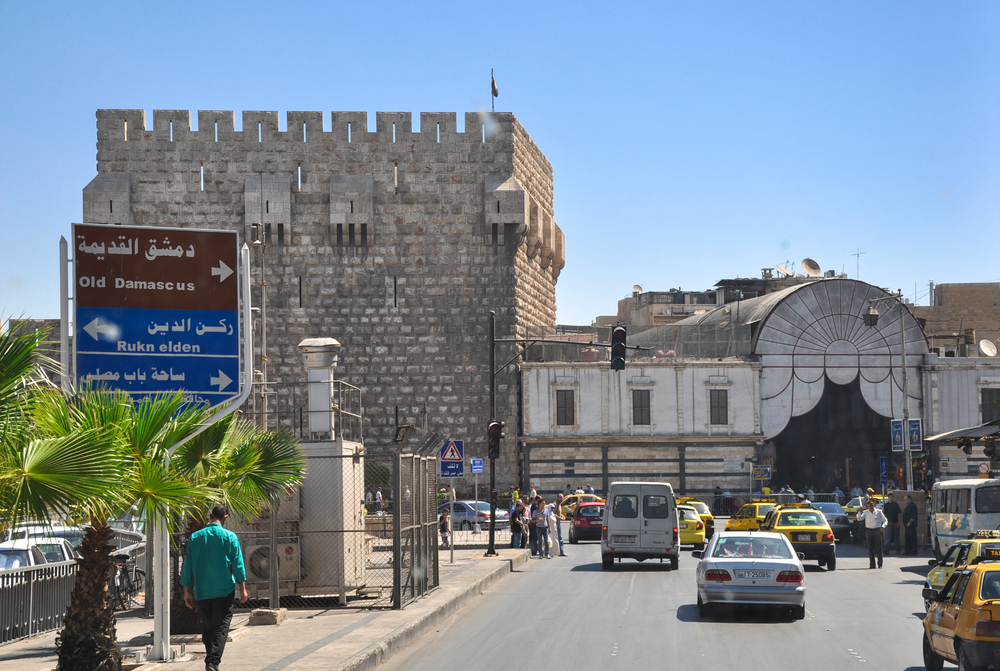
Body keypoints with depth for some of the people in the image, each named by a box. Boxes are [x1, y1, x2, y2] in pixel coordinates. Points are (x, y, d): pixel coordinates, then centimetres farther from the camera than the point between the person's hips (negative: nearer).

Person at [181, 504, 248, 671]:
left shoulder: (195, 537, 4)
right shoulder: (229, 537, -4)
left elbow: (188, 566, 7)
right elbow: (237, 564, -4)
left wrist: (187, 591, 13)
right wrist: (243, 588, 3)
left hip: (202, 591, 3)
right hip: (224, 590, -3)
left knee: (207, 626, 12)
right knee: (221, 627, -2)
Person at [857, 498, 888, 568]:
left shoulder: (879, 512, 6)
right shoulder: (865, 513, 9)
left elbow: (885, 521, 10)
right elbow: (859, 518, -3)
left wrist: (883, 526, -8)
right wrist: (860, 512, -16)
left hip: (877, 531, -1)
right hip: (869, 531, 2)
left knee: (879, 548, -2)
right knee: (870, 549, 3)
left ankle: (880, 564, 3)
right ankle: (872, 564, 8)